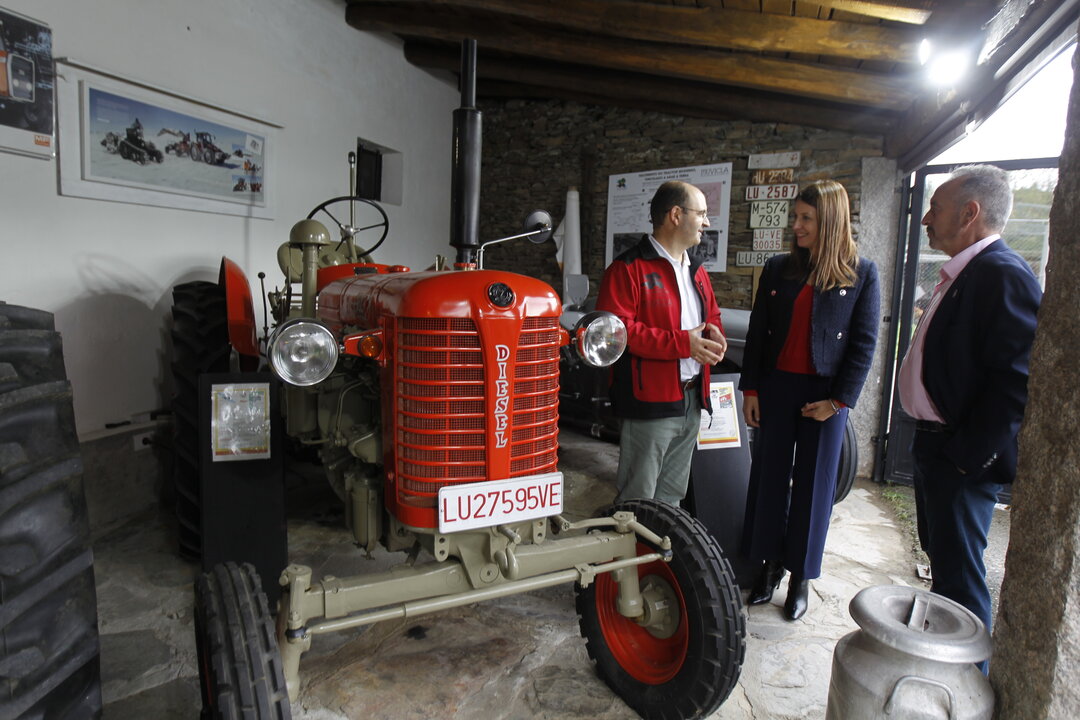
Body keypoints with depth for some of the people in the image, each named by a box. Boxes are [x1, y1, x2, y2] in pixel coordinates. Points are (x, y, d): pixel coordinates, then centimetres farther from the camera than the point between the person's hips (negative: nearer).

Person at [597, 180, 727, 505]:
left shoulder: (696, 270, 17)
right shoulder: (629, 268, -11)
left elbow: (712, 316, 27)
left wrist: (714, 335, 1)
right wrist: (681, 343, -22)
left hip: (692, 401, 8)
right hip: (650, 402, -8)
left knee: (671, 495, 20)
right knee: (637, 499, -1)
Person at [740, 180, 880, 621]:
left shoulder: (861, 274, -3)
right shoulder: (778, 269, 4)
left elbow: (864, 343, -3)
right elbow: (757, 332, 5)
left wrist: (838, 400, -9)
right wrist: (750, 390, 1)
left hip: (825, 394, -2)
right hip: (776, 386, 3)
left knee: (813, 484, 7)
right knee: (769, 476, 8)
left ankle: (800, 577, 21)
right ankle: (770, 563, 23)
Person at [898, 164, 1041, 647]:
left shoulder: (1004, 275, -19)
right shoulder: (959, 274, 12)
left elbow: (1017, 381, -25)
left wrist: (970, 458, -21)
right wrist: (928, 442, 14)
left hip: (964, 457, -10)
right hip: (933, 442, 10)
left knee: (958, 574, 3)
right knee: (940, 558, 22)